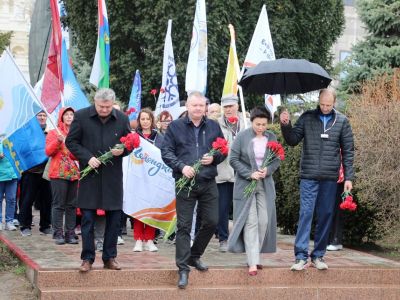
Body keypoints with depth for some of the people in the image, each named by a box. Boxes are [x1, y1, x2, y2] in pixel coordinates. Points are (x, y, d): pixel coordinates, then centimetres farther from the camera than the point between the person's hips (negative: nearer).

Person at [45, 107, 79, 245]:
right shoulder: (54, 133, 6)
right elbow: (48, 152, -2)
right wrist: (58, 141, -15)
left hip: (74, 173, 4)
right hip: (58, 173, -4)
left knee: (72, 205, 3)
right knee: (58, 204, -5)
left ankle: (70, 234, 6)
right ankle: (58, 234, -3)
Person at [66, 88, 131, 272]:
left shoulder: (122, 119, 3)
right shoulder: (81, 116, -3)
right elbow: (71, 141, 1)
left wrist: (122, 150, -12)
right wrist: (87, 157, -13)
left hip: (113, 176, 2)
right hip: (89, 175, -2)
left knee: (114, 218, 6)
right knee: (87, 218, 1)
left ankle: (110, 257, 17)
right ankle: (87, 258, 9)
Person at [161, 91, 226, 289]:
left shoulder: (213, 127, 10)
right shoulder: (176, 126, 2)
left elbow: (223, 151, 14)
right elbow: (166, 152, -2)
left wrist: (214, 158, -8)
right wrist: (182, 167, -16)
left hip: (208, 183, 3)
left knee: (211, 222, 6)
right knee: (184, 226, -2)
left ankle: (194, 256, 29)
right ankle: (183, 268, 3)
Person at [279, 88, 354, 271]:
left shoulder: (342, 121, 5)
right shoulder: (307, 118, 3)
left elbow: (348, 151, 7)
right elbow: (293, 141, 5)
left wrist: (348, 177, 2)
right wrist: (285, 125, -13)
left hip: (330, 178, 1)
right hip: (309, 176, -1)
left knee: (326, 216, 6)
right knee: (305, 213, -5)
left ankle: (318, 256, 15)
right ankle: (301, 256, -4)